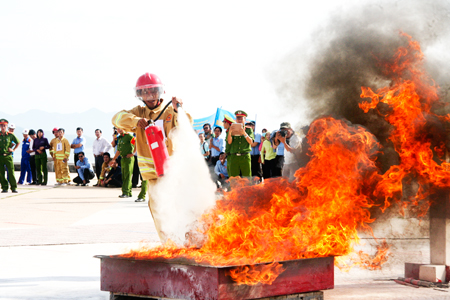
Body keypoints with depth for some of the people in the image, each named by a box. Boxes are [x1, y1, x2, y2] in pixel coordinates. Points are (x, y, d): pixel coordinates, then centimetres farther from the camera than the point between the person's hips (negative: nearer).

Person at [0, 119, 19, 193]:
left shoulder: (10, 135, 2)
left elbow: (18, 142, 14)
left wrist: (13, 149, 7)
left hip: (8, 156, -1)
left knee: (11, 172, -6)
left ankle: (14, 188, -2)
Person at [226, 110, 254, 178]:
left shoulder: (248, 130, 12)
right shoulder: (232, 130, 14)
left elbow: (250, 142, -1)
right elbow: (229, 142, 2)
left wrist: (244, 133, -16)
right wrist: (230, 132, -14)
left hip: (245, 156, -1)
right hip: (234, 156, 1)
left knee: (247, 178, -5)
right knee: (233, 177, -5)